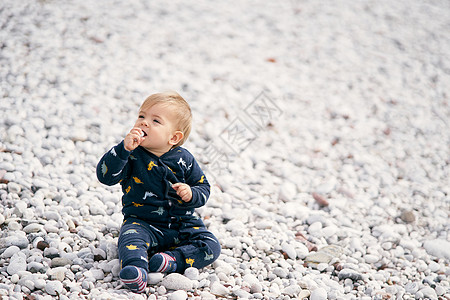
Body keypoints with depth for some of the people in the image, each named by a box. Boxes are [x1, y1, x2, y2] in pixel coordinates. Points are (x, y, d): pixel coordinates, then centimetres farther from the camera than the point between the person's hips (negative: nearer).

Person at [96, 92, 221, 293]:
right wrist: (124, 148, -30)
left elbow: (203, 186, 9)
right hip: (141, 222, -2)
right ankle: (135, 269, -59)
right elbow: (105, 176, -19)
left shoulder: (183, 159, -1)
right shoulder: (132, 155, -6)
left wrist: (191, 194, -15)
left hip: (182, 223, 3)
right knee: (131, 238, -34)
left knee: (210, 246, -17)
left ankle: (174, 260, -31)